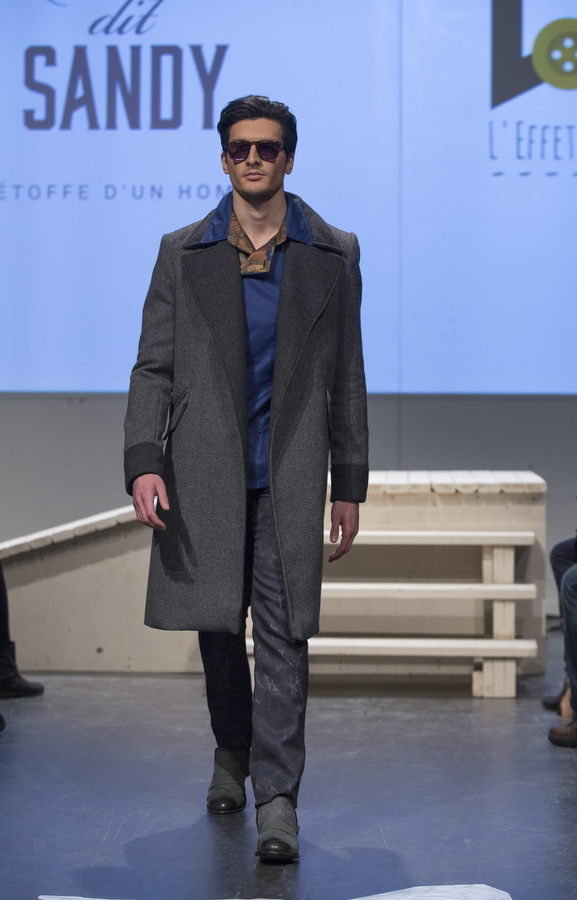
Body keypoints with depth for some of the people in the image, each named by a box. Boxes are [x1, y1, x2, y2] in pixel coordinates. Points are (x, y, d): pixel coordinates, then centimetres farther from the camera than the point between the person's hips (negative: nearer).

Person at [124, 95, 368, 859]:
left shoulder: (334, 254, 5)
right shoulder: (183, 254, 6)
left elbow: (347, 379, 7)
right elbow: (153, 369, 3)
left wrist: (349, 484, 4)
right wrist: (144, 463, -11)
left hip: (290, 477, -1)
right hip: (204, 474, 1)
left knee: (283, 636, -7)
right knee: (217, 627, 11)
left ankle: (278, 798, -5)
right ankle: (233, 752, 34)